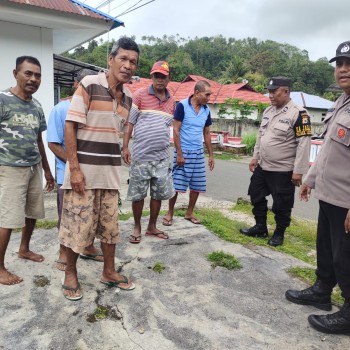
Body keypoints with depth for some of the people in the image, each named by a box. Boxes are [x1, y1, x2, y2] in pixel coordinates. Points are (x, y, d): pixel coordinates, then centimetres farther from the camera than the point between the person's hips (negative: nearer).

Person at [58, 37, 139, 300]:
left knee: (110, 224, 13)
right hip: (83, 169, -6)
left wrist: (115, 165, 17)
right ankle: (70, 273, 24)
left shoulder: (128, 97, 8)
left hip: (110, 172, 6)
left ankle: (109, 271, 29)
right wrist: (74, 168, -17)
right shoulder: (89, 84, -10)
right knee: (77, 224, 3)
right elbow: (70, 126, -12)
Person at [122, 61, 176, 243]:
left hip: (162, 157, 4)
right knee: (138, 194, 5)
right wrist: (125, 147, -11)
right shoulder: (140, 95, -3)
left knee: (158, 193, 10)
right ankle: (137, 228, 22)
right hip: (141, 155, -4)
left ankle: (152, 227, 26)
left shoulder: (172, 101, 11)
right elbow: (129, 122, -5)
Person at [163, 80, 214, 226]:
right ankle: (170, 213, 15)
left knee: (197, 186, 8)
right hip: (183, 151, -5)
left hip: (198, 153, 5)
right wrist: (179, 153, -15)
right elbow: (176, 130, -11)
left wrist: (211, 155, 12)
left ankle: (189, 213, 23)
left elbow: (207, 134, 14)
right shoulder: (182, 105, -10)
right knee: (176, 184, -1)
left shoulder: (206, 110, 6)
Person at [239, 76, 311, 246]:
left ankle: (279, 233, 28)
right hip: (262, 167, 8)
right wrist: (255, 157, 16)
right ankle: (260, 228, 35)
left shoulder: (298, 113, -16)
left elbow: (304, 143, -18)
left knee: (281, 205, 7)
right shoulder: (268, 111, 9)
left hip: (283, 171, -8)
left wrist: (298, 171, -19)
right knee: (257, 198, 17)